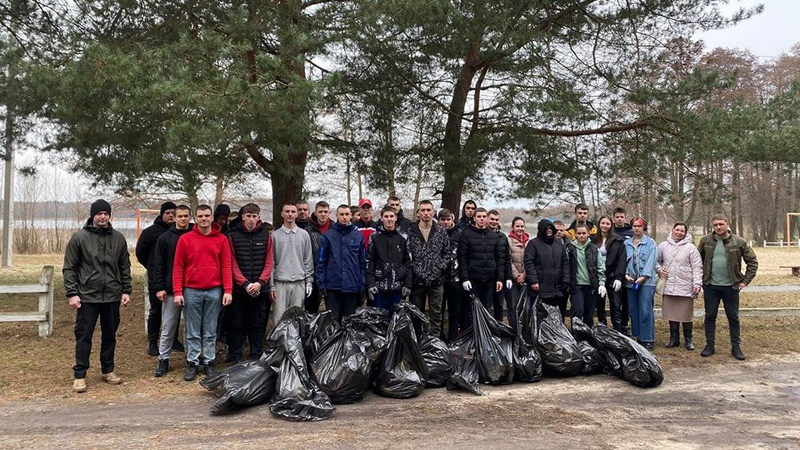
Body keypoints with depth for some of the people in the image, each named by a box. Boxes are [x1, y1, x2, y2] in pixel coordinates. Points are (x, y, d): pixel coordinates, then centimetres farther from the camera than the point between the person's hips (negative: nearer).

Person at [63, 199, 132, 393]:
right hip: (87, 296, -3)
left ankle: (107, 370, 26)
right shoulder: (79, 237, -3)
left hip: (112, 297, 3)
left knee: (110, 335, 12)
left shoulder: (118, 238, 6)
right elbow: (69, 268, -2)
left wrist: (126, 291, 5)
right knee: (83, 337, 2)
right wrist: (72, 293, -9)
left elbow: (125, 267, 11)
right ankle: (80, 375, 12)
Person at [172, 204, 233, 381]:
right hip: (191, 291, 0)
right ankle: (192, 363, 13)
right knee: (192, 331, 5)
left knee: (210, 331, 8)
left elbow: (226, 266, 3)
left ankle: (209, 362, 16)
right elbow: (178, 267, 2)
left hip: (214, 291, 1)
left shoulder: (221, 239, 4)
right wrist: (177, 292, -5)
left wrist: (228, 290, -5)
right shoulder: (185, 239, 2)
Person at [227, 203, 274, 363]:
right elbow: (232, 264, -4)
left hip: (260, 288, 1)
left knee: (258, 324, 8)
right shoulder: (233, 236, 0)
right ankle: (235, 356, 15)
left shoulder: (265, 235, 5)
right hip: (239, 288, -1)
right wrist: (245, 284, -13)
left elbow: (269, 262, 2)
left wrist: (260, 282, -11)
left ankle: (257, 356, 18)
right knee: (236, 324, 4)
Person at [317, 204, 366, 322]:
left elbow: (363, 262, 8)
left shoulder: (358, 236, 6)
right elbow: (321, 262, 0)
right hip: (333, 287, -2)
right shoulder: (328, 236, 0)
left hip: (353, 287, 2)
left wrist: (362, 284, 3)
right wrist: (321, 284, -5)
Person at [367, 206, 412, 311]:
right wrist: (370, 284, -7)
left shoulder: (403, 237, 3)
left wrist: (408, 284, -3)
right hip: (379, 286, 0)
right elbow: (369, 262, 0)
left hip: (398, 287, 1)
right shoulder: (375, 237, 1)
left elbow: (408, 262, 3)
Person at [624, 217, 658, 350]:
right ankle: (638, 336, 17)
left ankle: (648, 339, -3)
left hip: (646, 281, -4)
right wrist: (626, 274, -5)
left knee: (645, 310, -9)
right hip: (630, 281, 4)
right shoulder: (626, 243, 13)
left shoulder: (650, 243, 1)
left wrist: (643, 276, -14)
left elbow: (651, 261, -6)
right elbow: (623, 260, 11)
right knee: (633, 310, 8)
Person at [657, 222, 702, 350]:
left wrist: (697, 283, -11)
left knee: (686, 315, 5)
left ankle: (688, 339, 18)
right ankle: (674, 338, 21)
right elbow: (656, 261, 19)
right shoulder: (663, 246, 7)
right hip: (669, 287, 2)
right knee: (672, 314, 9)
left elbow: (697, 267, -3)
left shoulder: (690, 248, -1)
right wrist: (659, 269, -1)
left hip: (686, 288, -2)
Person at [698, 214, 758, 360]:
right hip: (710, 286, 1)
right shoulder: (705, 241, -1)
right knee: (710, 316, 7)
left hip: (731, 286, -1)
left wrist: (745, 281, -3)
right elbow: (698, 260, 11)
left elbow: (752, 261, 1)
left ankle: (736, 347, 17)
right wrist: (700, 278, 4)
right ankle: (710, 346, 17)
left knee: (733, 317, 7)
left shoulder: (739, 242, -6)